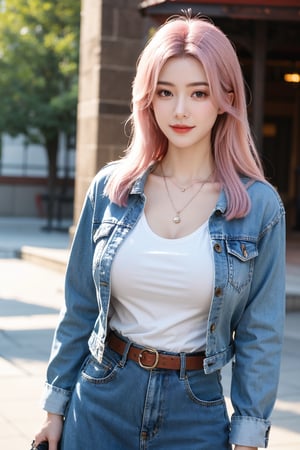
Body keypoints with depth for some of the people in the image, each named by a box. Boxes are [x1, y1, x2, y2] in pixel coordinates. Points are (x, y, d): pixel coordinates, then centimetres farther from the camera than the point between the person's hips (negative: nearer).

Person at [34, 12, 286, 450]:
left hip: (195, 412, -1)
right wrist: (56, 405, 6)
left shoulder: (260, 206, -8)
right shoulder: (110, 188, -3)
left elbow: (260, 334, -4)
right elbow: (79, 308, 4)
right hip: (100, 402, 2)